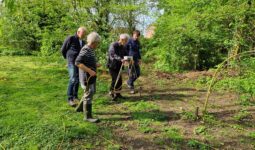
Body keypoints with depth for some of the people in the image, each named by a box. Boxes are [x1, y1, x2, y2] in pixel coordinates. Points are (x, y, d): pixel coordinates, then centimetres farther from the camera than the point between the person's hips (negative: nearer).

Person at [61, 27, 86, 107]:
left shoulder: (83, 42, 13)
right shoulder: (70, 38, -5)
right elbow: (63, 49, 2)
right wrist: (68, 58, 13)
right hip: (72, 62, -6)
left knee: (77, 80, 9)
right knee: (73, 79, -14)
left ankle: (75, 97, 20)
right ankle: (70, 98, -6)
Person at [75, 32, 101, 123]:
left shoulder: (91, 50, 10)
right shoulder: (85, 50, -20)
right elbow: (77, 62, -28)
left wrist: (95, 65, 9)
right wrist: (89, 71, -29)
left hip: (92, 77, 10)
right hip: (87, 77, -10)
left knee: (91, 92, 24)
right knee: (88, 95, -3)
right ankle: (88, 116, 9)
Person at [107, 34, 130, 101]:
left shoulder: (124, 47, 6)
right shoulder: (113, 45, -16)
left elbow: (126, 54, 6)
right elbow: (113, 54, -30)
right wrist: (120, 59, -44)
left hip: (118, 65, 7)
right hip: (112, 65, -6)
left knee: (119, 80, 6)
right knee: (116, 80, -11)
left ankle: (117, 93, 21)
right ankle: (112, 94, 6)